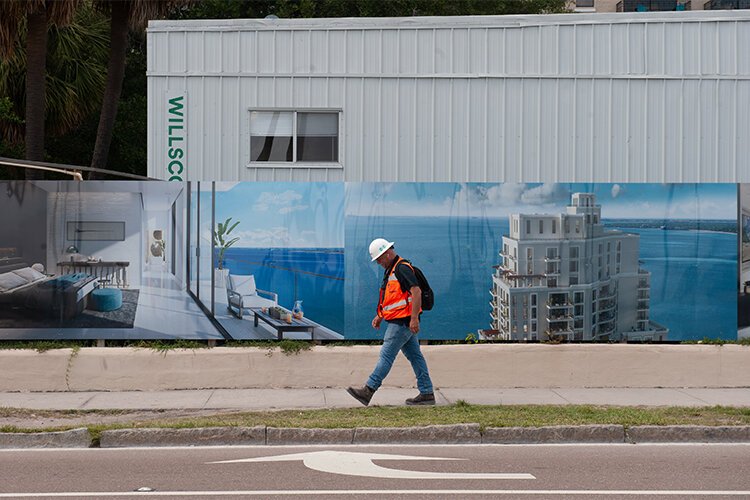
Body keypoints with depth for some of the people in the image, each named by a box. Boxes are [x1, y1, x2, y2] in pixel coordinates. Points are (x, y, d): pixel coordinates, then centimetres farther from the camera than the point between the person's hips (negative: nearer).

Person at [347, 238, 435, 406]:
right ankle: (427, 393, 11)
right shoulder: (391, 270, 17)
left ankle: (368, 391, -8)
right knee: (415, 356, 9)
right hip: (402, 322, 11)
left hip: (402, 323, -11)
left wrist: (414, 318, -28)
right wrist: (379, 316, 21)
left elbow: (416, 292, -24)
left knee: (386, 356, -8)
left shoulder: (402, 269, -16)